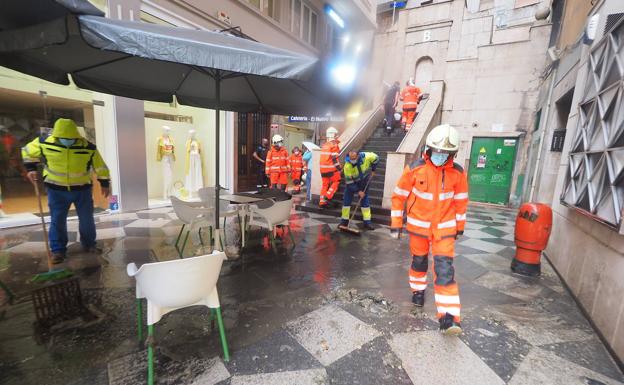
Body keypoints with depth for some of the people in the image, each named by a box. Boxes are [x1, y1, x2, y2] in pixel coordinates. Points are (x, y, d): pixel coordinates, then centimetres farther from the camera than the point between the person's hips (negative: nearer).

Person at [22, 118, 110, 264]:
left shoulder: (88, 148, -14)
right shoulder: (44, 142, -10)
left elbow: (100, 166, -4)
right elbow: (28, 151, 10)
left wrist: (105, 184, -1)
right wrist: (31, 169, -1)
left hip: (82, 189, 0)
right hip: (56, 189, 1)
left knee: (87, 219, 7)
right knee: (57, 220, 4)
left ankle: (89, 244, 23)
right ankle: (58, 250, 16)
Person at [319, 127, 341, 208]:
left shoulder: (324, 145, 13)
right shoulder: (334, 145, -10)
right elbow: (334, 158, -15)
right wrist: (339, 167, -10)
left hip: (323, 168, 7)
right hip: (331, 168, -7)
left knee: (325, 184, 13)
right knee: (336, 182, 11)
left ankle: (322, 202, 14)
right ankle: (328, 196, -2)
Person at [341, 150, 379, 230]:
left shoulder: (366, 157, -29)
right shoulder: (347, 166, -32)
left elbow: (376, 158, -6)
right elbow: (349, 182, -24)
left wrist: (372, 170, -5)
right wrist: (358, 191, -23)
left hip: (364, 181, 1)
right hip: (351, 182, -1)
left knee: (365, 200, 2)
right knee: (346, 200, -5)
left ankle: (367, 222, 9)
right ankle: (344, 220, 8)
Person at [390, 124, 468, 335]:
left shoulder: (457, 172, -9)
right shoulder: (415, 168, -15)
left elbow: (460, 200, 5)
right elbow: (399, 195, -7)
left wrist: (460, 226, 12)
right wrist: (396, 223, -5)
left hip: (444, 226, 0)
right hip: (418, 224, 0)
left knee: (444, 267, -6)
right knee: (419, 260, 16)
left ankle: (449, 316, 0)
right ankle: (418, 290, 43)